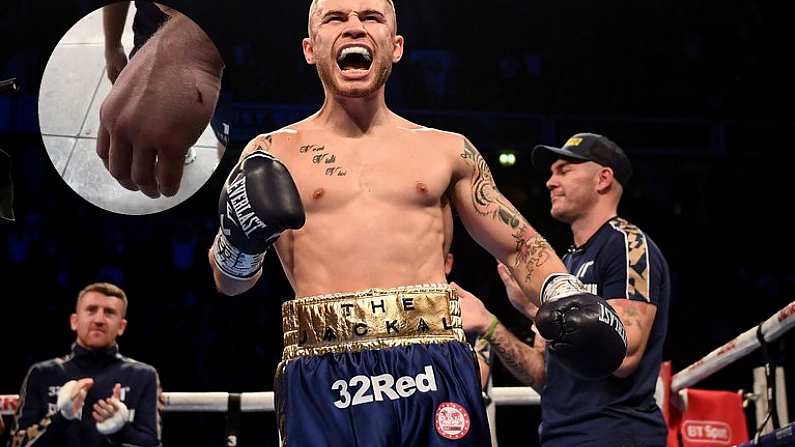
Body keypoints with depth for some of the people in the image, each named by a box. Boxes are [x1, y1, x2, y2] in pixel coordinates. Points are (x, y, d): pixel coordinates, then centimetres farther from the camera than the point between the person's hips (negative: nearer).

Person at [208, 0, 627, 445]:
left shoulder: (448, 150, 14)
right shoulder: (273, 153, 10)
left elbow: (520, 245, 20)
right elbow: (231, 282, 4)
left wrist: (563, 292, 0)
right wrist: (240, 238, -18)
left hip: (439, 372, 2)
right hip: (323, 383, -1)